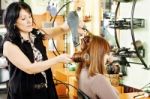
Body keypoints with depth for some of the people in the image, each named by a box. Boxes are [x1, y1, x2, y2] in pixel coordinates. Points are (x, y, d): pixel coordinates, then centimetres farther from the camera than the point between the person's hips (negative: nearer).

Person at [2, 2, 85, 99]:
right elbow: (29, 68, -22)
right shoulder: (10, 44, -16)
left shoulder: (36, 34, 2)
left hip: (46, 88, 6)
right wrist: (58, 59, -22)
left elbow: (62, 29, 3)